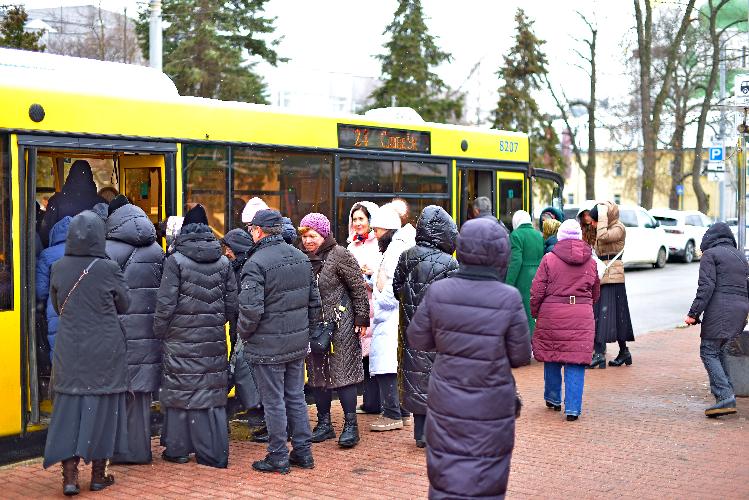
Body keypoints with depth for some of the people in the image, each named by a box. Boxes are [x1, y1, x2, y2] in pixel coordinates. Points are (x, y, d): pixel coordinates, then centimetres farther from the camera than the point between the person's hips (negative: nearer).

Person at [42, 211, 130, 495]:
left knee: (69, 407, 8)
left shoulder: (59, 268, -3)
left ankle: (69, 475, 4)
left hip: (69, 351, 2)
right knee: (101, 407, 8)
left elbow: (56, 306, 10)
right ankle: (98, 474, 16)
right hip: (104, 352, -2)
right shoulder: (108, 269, -12)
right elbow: (123, 305, 0)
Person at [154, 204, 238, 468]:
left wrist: (159, 331, 4)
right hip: (214, 340, 3)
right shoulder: (223, 262, 3)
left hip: (181, 339, -3)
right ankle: (215, 453, 11)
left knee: (180, 391, 8)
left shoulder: (176, 261, -8)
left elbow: (166, 303, -9)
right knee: (213, 394, 7)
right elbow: (232, 304, 7)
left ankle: (178, 449, 16)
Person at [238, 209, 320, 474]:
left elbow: (251, 309, -23)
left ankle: (278, 457, 13)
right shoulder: (301, 258, 7)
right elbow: (314, 299, 12)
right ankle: (303, 451, 23)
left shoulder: (256, 263, -17)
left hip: (268, 345, -7)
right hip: (298, 343, 7)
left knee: (273, 402, 3)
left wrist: (243, 333, -6)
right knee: (296, 397, 16)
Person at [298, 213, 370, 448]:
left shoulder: (339, 255, -10)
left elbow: (359, 288, -8)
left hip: (340, 325, -6)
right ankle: (324, 424, 21)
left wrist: (361, 319, -9)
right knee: (317, 373, 10)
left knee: (343, 372, -4)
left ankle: (350, 425, 4)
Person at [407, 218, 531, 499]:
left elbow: (417, 339, 1)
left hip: (447, 404, 2)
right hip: (491, 409, -2)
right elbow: (521, 356, -7)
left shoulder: (438, 293, -11)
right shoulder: (509, 300, -16)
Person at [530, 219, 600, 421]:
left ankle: (553, 399, 29)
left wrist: (534, 313, 11)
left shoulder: (549, 259, -3)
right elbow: (596, 293, 17)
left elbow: (537, 291, -3)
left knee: (552, 358, 15)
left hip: (552, 314, -1)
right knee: (576, 362, 2)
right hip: (582, 317, 1)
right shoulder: (590, 262, 6)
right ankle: (573, 408, 0)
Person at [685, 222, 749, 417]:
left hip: (719, 310, -7)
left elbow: (706, 286, -10)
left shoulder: (710, 254, 1)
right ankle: (727, 394, 10)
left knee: (709, 352, -5)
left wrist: (694, 313, -10)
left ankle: (725, 397, -17)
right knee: (721, 351, 15)